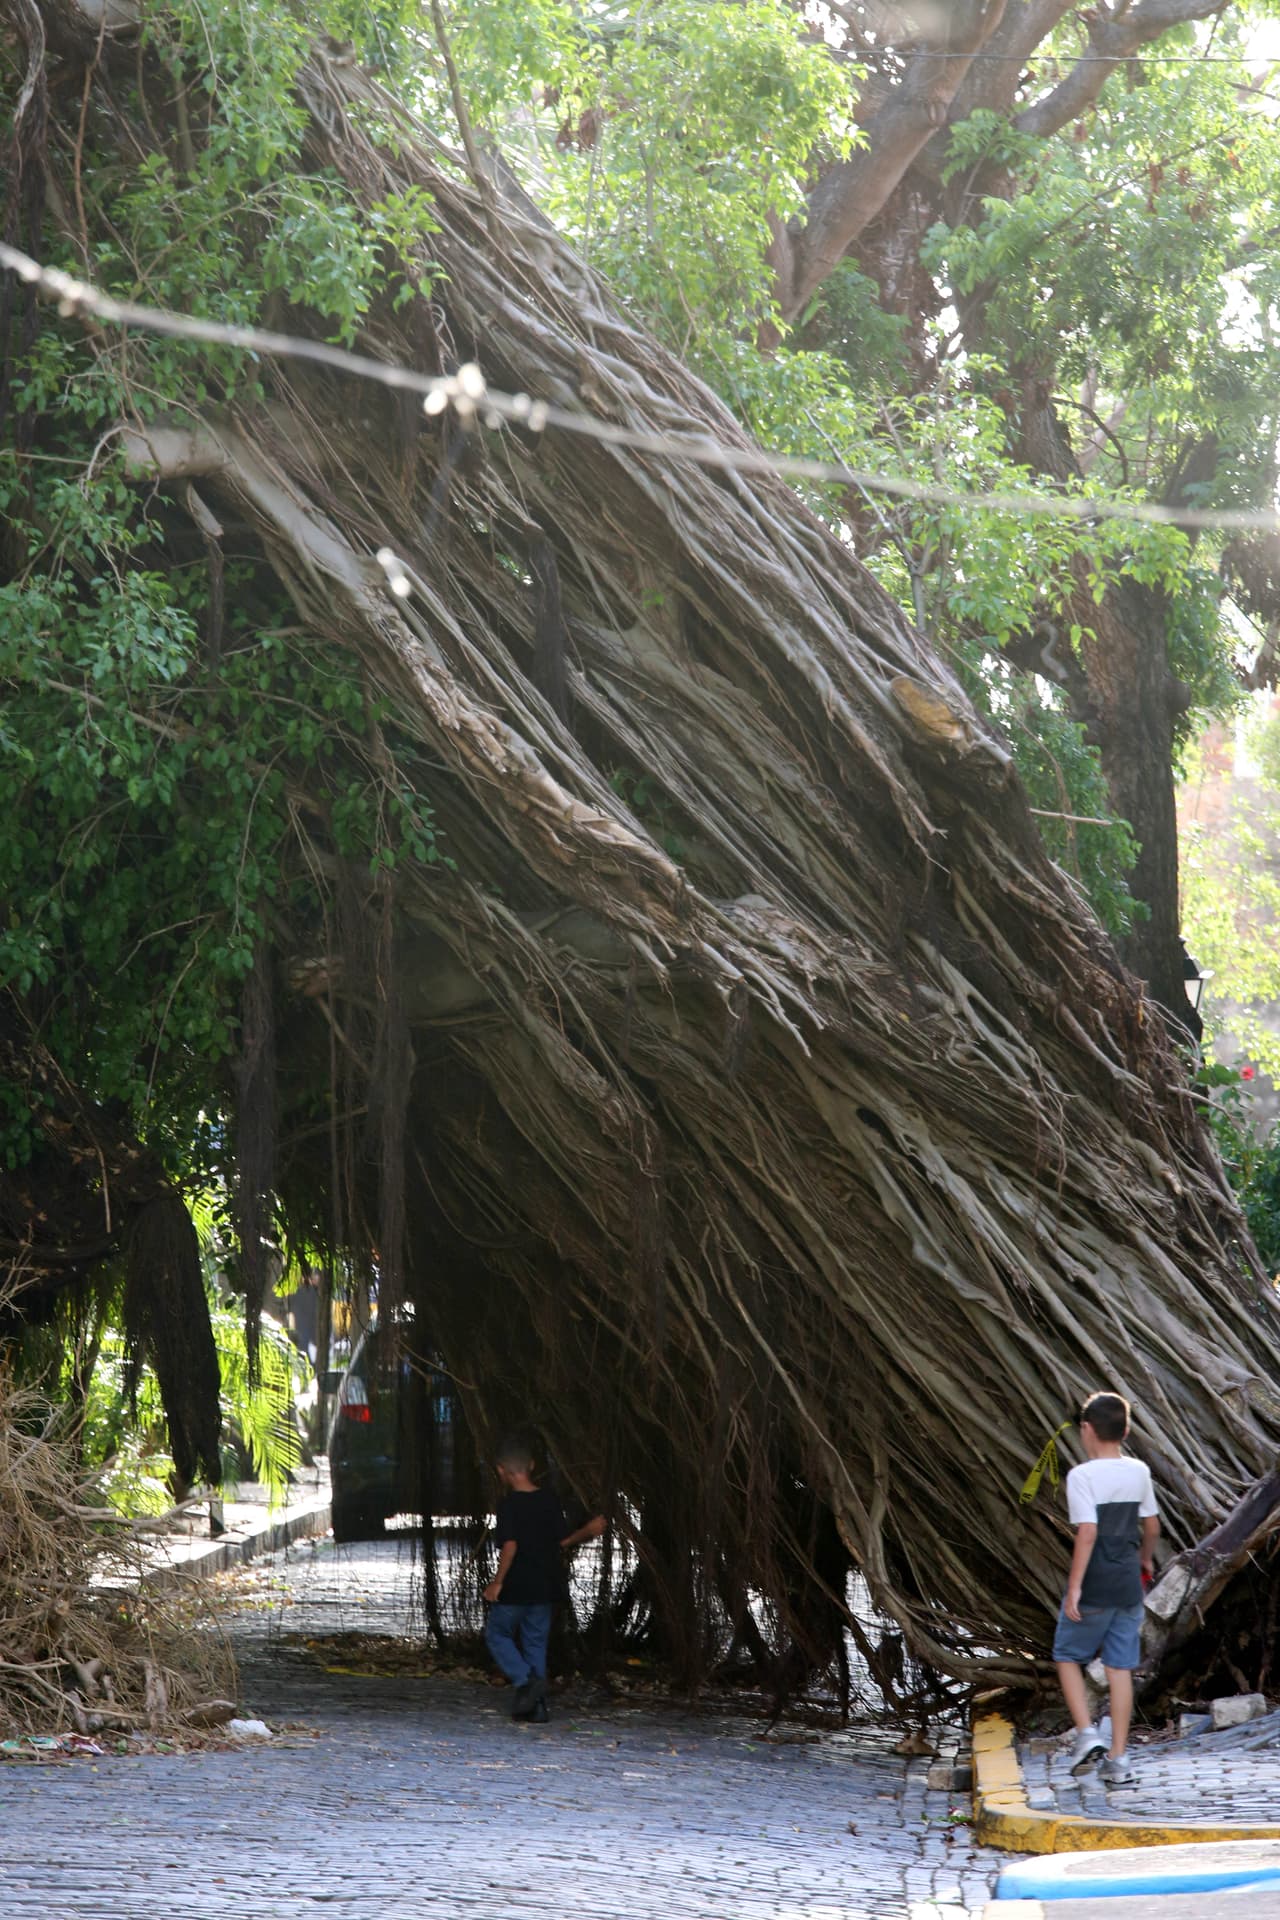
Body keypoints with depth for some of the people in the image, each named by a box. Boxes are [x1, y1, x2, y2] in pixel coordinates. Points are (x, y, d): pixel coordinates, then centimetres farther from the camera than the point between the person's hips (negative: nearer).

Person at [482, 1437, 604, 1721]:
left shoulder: (508, 1504, -16)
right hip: (546, 1587, 6)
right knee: (536, 1642, 14)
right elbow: (563, 1539, 5)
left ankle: (526, 1681, -8)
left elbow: (510, 1545, -24)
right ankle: (537, 1705, 13)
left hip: (514, 1589, -6)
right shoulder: (549, 1499, 0)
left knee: (497, 1634, 12)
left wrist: (498, 1581, -18)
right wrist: (589, 1531, 20)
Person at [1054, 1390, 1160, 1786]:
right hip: (1128, 1586, 5)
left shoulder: (1082, 1476, -14)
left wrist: (1074, 1587, -19)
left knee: (1068, 1657, 14)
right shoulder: (1138, 1472, 5)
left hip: (1093, 1589, -5)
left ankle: (1087, 1733, 0)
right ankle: (1118, 1760, 8)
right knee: (1120, 1669, 7)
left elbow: (1087, 1532, -21)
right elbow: (1152, 1526, 14)